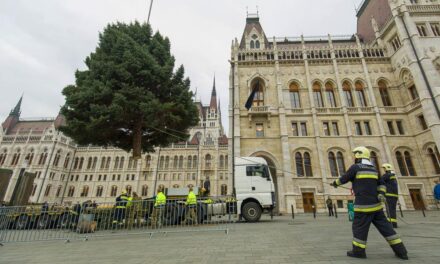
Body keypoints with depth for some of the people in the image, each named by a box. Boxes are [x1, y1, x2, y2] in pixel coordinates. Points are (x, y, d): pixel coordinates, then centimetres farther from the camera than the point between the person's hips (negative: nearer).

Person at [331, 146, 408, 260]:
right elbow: (381, 184, 12)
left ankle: (358, 251, 13)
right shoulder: (373, 169, 14)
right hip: (375, 204, 7)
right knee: (385, 227, 15)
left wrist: (335, 183, 16)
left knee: (359, 227, 3)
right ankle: (401, 251, 20)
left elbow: (343, 179, -1)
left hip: (363, 204, -7)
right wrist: (381, 194, 0)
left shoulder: (355, 167, -9)